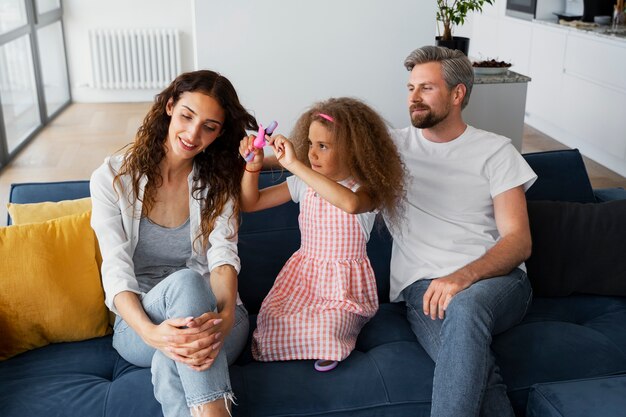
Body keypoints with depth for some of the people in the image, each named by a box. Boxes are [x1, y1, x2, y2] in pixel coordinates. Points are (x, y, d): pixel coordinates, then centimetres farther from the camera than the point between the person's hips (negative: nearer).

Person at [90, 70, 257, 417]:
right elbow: (117, 270, -12)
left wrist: (225, 316, -34)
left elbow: (223, 257, -11)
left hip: (211, 316, 1)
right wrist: (149, 332, -32)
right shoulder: (112, 178, -1)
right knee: (184, 281, -36)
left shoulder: (217, 183, 5)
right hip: (138, 322, 0)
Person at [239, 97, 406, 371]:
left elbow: (350, 203, -39)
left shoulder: (366, 189, -12)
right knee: (270, 324, -20)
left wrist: (295, 165, -40)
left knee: (323, 334, -28)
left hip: (344, 284, -4)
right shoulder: (304, 184, 4)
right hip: (302, 274, 4)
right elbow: (250, 203, 9)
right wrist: (253, 166, -10)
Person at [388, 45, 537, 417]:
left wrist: (465, 276, -18)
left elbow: (519, 241, 1)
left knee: (464, 307, -39)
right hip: (422, 286, 0)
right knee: (476, 373, -33)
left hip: (495, 279, 0)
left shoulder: (495, 150, 11)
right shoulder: (394, 145, 17)